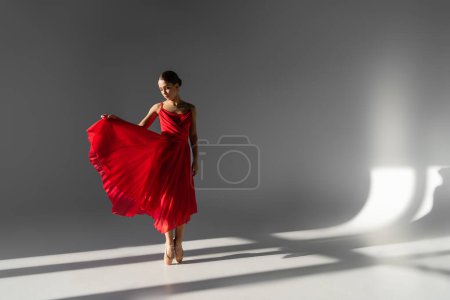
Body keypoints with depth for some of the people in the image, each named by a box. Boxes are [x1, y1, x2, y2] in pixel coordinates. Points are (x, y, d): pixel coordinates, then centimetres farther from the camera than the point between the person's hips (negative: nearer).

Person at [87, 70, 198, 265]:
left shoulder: (190, 108, 6)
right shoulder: (158, 107, 6)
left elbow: (193, 137, 8)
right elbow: (140, 129, 12)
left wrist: (196, 160, 3)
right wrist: (116, 121, 1)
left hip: (182, 156, 0)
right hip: (163, 154, 0)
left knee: (182, 200, 0)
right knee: (164, 199, 0)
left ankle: (178, 242, 14)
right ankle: (169, 242, 15)